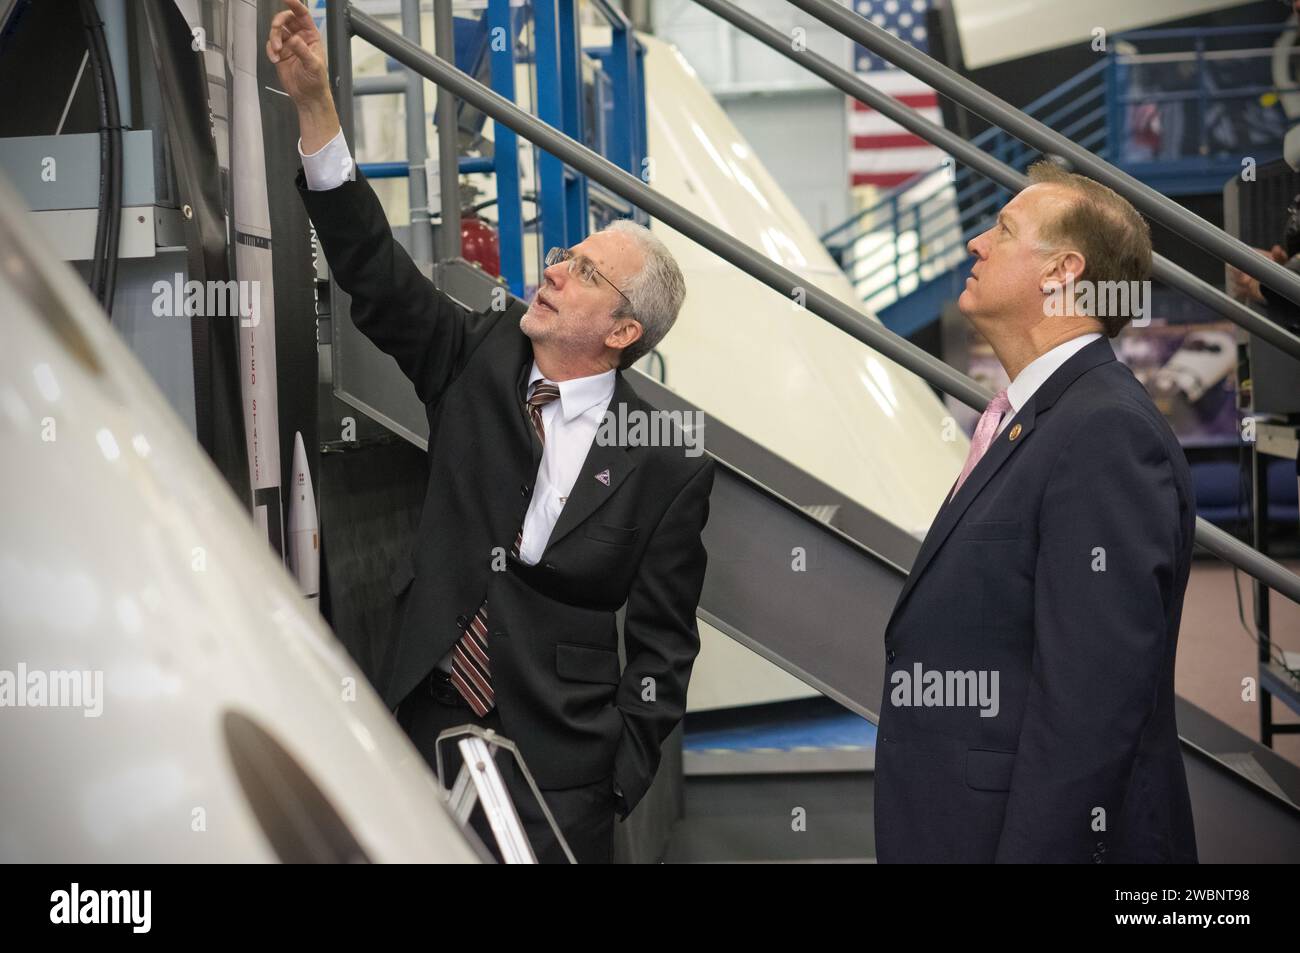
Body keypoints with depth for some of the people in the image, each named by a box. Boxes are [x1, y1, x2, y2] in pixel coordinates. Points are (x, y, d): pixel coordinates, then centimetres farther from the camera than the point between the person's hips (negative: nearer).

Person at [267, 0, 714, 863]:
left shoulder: (670, 467, -7)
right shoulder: (479, 360, 3)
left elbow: (663, 647, -3)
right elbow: (377, 273, -7)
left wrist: (614, 786, -7)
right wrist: (316, 104, -15)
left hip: (558, 764, -3)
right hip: (425, 727, 3)